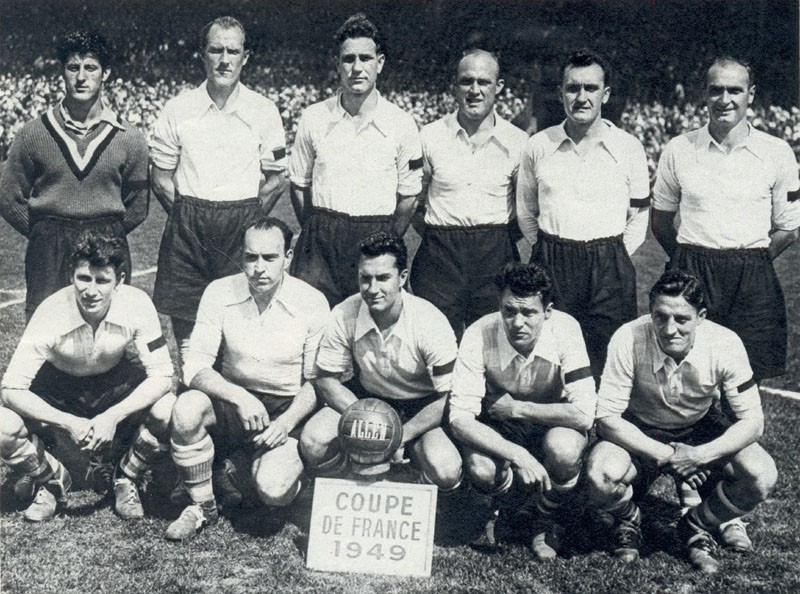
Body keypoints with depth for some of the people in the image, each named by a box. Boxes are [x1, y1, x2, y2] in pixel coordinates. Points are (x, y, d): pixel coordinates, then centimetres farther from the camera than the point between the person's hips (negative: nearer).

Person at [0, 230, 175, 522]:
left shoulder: (136, 304, -27)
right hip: (58, 393, 0)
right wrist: (68, 423, -37)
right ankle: (53, 480, 5)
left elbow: (162, 376, -22)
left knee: (167, 411, -29)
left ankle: (125, 478, 1)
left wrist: (113, 417, -34)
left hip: (117, 384, 1)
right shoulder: (52, 312, -29)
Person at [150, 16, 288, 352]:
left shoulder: (264, 111, 3)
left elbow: (277, 178, 7)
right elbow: (160, 177, 8)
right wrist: (188, 218, 1)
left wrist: (247, 219, 2)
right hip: (187, 227, 1)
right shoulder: (177, 110, 4)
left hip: (244, 227, -1)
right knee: (185, 317, 2)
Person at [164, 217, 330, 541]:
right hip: (231, 403, 2)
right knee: (187, 408, -31)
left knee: (273, 490, -27)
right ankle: (202, 506, -7)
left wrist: (286, 423, -19)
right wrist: (239, 397, -28)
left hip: (285, 411, -2)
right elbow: (194, 366, -12)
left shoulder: (312, 303, -11)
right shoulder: (220, 293, -8)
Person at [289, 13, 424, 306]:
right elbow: (299, 185, 12)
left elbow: (408, 196, 6)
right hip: (319, 241, 1)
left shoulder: (402, 124, 1)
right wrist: (317, 233, 7)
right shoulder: (314, 118, 4)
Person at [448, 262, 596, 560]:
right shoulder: (479, 337, -24)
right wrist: (517, 455, -39)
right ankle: (506, 501, 9)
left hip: (552, 424, 0)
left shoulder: (565, 330, -25)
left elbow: (584, 414, -30)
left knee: (563, 450, -35)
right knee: (480, 468, -31)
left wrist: (516, 408, -25)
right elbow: (459, 418, -27)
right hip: (500, 432, 1)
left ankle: (550, 521, 0)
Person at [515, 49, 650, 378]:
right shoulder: (538, 146, 6)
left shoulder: (629, 147, 3)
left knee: (606, 361, -2)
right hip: (550, 266, 1)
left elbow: (639, 215, 9)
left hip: (610, 269, -1)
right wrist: (549, 253, 10)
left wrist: (614, 259, 2)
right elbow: (526, 212, 16)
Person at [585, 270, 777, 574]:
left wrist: (699, 456, -32)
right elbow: (607, 418, -23)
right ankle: (627, 523, 6)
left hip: (700, 431, 2)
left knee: (762, 476, -24)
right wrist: (665, 455, -31)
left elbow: (752, 420, -18)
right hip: (639, 435, -1)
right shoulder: (628, 340, -27)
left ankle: (697, 526, 6)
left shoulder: (725, 345, -23)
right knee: (601, 476, -33)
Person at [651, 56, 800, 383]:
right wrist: (689, 262, 9)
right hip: (691, 279, 0)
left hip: (752, 285, 0)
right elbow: (660, 221, 14)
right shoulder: (678, 149, 4)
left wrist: (748, 266, 4)